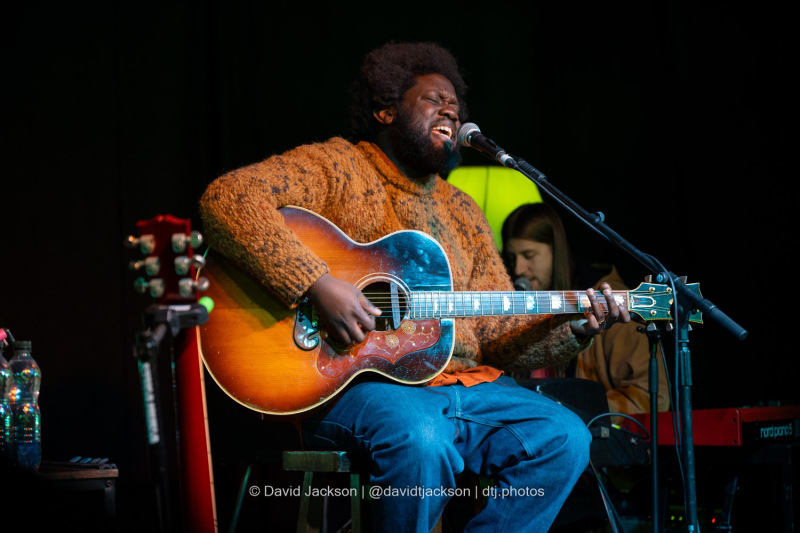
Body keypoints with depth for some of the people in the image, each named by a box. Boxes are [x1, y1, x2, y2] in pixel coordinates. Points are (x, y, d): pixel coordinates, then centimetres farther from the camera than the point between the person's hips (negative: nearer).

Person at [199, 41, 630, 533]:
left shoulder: (461, 214, 23)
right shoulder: (335, 167, 2)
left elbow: (497, 332, 20)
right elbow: (227, 198, -16)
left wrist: (573, 329, 0)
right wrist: (318, 284, -24)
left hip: (463, 382, 7)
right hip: (352, 386, -7)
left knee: (565, 438, -14)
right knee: (422, 439, -37)